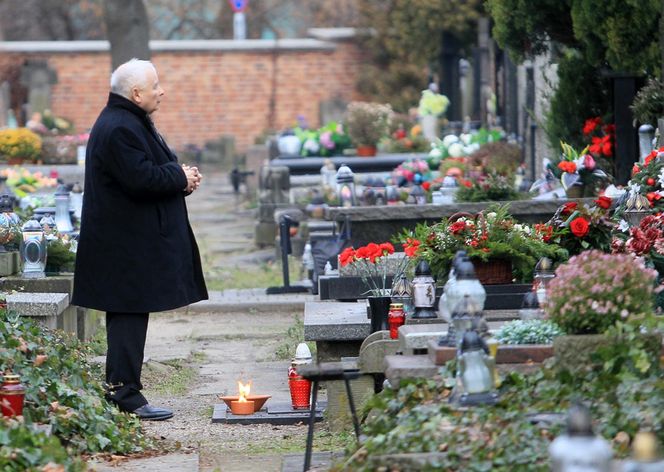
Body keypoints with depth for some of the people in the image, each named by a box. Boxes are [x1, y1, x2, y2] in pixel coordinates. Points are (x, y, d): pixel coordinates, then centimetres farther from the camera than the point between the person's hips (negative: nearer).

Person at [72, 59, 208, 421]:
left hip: (131, 239, 11)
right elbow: (141, 179, -25)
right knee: (129, 315, -8)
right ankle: (125, 394, -7)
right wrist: (181, 177, -10)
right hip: (128, 244, -11)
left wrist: (181, 178, 6)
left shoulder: (129, 122, 17)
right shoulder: (120, 128, -18)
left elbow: (149, 173, 24)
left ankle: (121, 388, 16)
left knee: (129, 316, 12)